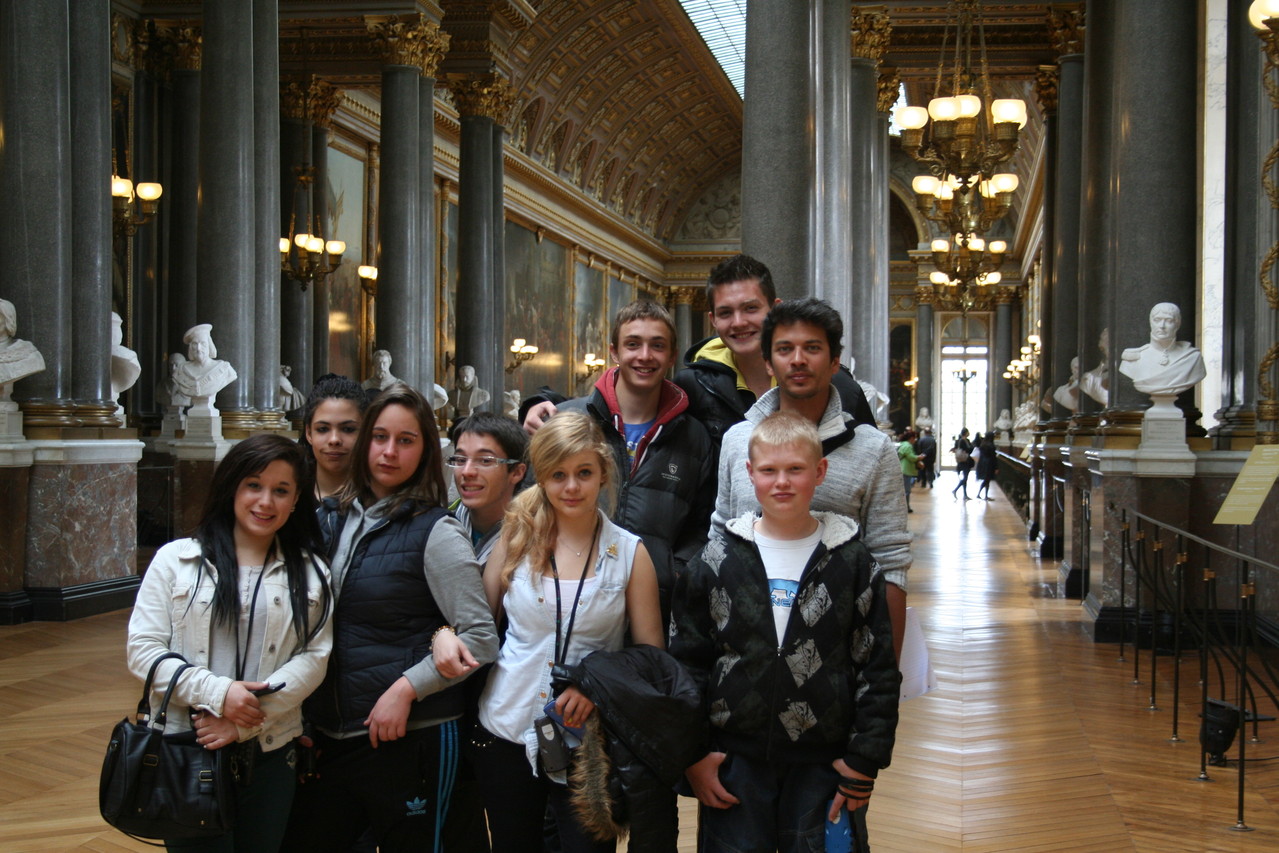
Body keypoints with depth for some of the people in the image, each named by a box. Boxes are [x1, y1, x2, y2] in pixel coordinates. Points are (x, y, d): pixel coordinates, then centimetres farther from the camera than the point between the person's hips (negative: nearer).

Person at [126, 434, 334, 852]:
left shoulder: (310, 573, 5)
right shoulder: (176, 559, 0)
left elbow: (314, 657, -3)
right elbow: (143, 650, -5)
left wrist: (244, 721, -15)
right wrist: (217, 693, -18)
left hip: (270, 751, 2)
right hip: (186, 748, -2)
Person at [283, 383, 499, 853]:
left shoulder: (434, 532, -9)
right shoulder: (331, 519, 7)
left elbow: (481, 638, -12)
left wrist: (406, 689, -16)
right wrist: (300, 716, 7)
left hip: (409, 739, -5)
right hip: (329, 737, 5)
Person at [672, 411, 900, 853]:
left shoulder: (852, 561, 1)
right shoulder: (718, 559, 1)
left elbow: (878, 669, 3)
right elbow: (687, 661, 4)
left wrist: (865, 760, -2)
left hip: (824, 766, 0)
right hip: (733, 764, 1)